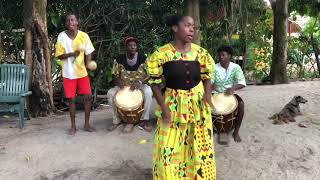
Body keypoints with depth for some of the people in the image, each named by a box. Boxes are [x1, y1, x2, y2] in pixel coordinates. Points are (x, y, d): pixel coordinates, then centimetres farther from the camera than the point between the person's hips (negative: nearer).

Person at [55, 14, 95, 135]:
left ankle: (87, 124, 16)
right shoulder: (61, 36, -5)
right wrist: (72, 54, -21)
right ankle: (73, 126, 17)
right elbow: (59, 55, -5)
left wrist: (88, 65, -13)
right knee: (71, 99, 4)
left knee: (88, 97, 1)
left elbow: (88, 53, 4)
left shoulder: (84, 35, -2)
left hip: (82, 72, 2)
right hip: (69, 73, -1)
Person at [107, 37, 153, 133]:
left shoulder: (143, 58, -8)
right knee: (110, 93, -24)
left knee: (148, 91, -34)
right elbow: (115, 75, 0)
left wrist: (140, 82, -31)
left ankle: (144, 120, -19)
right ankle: (117, 120, -6)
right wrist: (118, 81, -25)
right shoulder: (120, 59, -5)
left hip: (140, 86, -2)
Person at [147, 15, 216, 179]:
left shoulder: (200, 53, -2)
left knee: (199, 146, 14)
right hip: (173, 105, -2)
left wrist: (207, 93, -10)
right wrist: (163, 107, -13)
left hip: (198, 105, 3)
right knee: (169, 148, 4)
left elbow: (206, 77, 9)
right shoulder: (162, 54, -11)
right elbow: (155, 82, -6)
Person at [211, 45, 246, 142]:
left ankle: (236, 131, -13)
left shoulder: (235, 67, -6)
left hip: (230, 93, 0)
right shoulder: (215, 68, -5)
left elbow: (242, 83, -15)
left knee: (241, 104, -29)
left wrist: (233, 88, -35)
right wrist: (212, 85, -36)